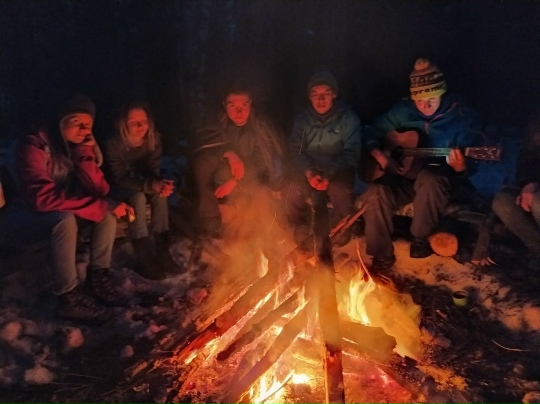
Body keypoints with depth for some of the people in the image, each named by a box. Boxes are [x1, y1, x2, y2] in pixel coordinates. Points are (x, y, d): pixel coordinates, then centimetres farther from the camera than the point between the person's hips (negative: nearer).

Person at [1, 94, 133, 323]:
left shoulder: (79, 148, -3)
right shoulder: (34, 146, -23)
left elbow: (100, 191, -12)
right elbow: (43, 198, -36)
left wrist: (85, 153, -23)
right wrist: (102, 207, -35)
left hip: (61, 218, 7)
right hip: (26, 218, -7)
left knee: (108, 211, -10)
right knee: (65, 219, -36)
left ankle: (97, 277, -7)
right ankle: (70, 298, -25)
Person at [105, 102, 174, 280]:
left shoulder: (154, 140, -12)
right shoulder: (114, 144, -24)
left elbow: (153, 170, -8)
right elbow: (120, 178, -28)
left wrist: (160, 183, -34)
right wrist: (151, 185, -44)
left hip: (141, 185, 4)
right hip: (119, 189, -3)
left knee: (161, 195, -28)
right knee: (138, 197, -35)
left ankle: (160, 252, -24)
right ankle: (145, 260, -33)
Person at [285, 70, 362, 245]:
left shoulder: (349, 118, -5)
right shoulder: (302, 119, 4)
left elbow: (351, 153, -10)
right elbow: (295, 150, 0)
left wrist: (329, 175, -24)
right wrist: (309, 173, -19)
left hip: (337, 171, -2)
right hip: (309, 170, 2)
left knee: (341, 192, -34)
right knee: (291, 193, -26)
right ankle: (302, 225, 7)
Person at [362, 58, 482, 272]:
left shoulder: (462, 116, -9)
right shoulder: (402, 110, -1)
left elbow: (470, 165, -11)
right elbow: (372, 133, 6)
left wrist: (460, 167, -35)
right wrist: (381, 157, -12)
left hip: (440, 178, -3)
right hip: (405, 175, 3)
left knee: (429, 178, -40)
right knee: (375, 192, -27)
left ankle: (420, 238, -15)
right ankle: (382, 255, -11)